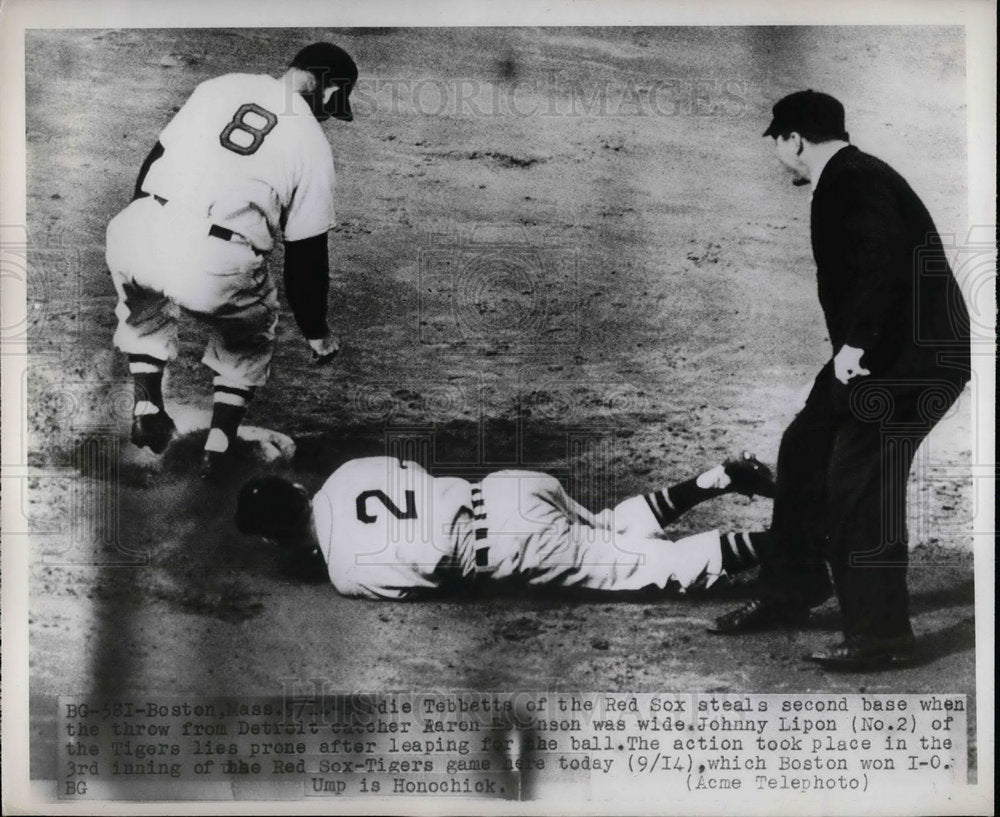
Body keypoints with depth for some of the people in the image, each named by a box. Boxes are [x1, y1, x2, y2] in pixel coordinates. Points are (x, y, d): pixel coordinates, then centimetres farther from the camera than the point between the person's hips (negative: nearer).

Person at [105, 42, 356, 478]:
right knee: (247, 337, 29)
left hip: (140, 232, 3)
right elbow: (306, 253, 14)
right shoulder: (312, 143, 11)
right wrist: (317, 334, 26)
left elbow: (154, 160, 21)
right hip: (218, 265, -2)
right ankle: (219, 441, 23)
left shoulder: (223, 85, 18)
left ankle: (147, 409, 31)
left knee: (143, 309, 37)